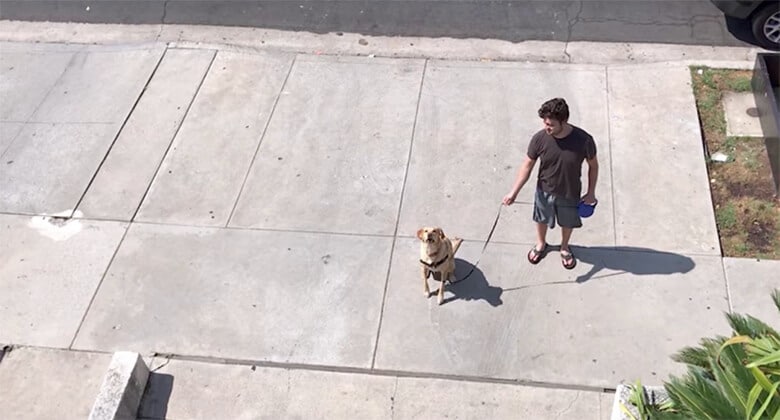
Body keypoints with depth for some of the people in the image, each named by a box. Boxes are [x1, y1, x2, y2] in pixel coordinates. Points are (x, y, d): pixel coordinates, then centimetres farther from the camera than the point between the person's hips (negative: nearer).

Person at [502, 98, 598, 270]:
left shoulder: (584, 140, -29)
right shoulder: (539, 138, -26)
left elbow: (593, 165, -11)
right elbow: (527, 165, -13)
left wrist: (591, 193, -4)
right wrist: (514, 192, -18)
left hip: (570, 194, -1)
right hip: (544, 191, 1)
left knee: (567, 222, 25)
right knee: (542, 219, 27)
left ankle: (564, 248, 55)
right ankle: (541, 244, 57)